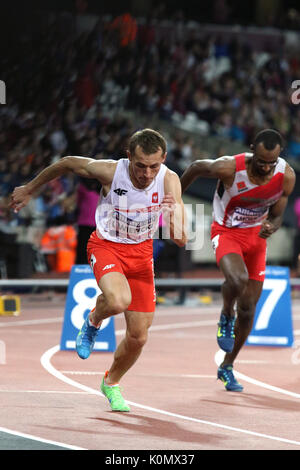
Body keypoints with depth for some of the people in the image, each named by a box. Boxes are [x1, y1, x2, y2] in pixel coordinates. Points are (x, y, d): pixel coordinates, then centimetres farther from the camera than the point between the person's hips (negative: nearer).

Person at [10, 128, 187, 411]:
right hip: (106, 246, -3)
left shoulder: (169, 181, -21)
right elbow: (66, 164, -5)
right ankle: (93, 321, 3)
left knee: (138, 337, 3)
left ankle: (111, 382, 35)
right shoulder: (109, 171, -25)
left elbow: (181, 241, -22)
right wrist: (29, 190, 7)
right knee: (118, 300, -35)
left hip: (141, 250, 3)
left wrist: (173, 217, -45)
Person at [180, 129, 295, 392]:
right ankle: (226, 317, 0)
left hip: (256, 234, 4)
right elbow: (196, 168, -7)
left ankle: (227, 368, 23)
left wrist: (270, 227, -28)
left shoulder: (286, 176, -17)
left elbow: (276, 215, -4)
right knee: (237, 279, -34)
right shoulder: (229, 168, -28)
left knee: (248, 308, 4)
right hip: (226, 232, -4)